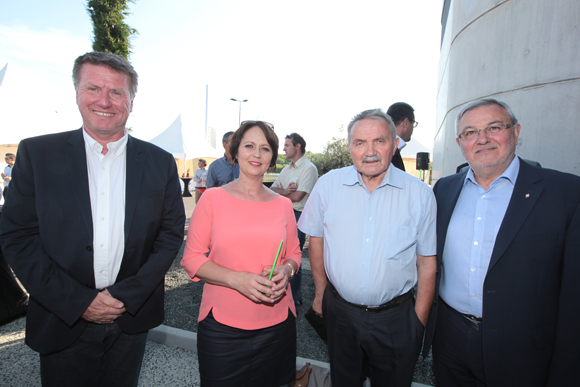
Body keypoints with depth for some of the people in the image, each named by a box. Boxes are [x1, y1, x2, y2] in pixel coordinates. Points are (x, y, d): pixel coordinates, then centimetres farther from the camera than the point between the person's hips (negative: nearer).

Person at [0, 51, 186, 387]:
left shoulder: (160, 162, -2)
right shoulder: (37, 153, -3)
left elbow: (171, 233, -3)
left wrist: (127, 296, -10)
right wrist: (78, 302, -12)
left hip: (131, 323, 1)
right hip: (62, 322, 0)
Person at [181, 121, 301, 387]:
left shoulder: (283, 204, 3)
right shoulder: (213, 198, -4)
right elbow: (191, 258, -5)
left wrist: (285, 271, -11)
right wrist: (237, 279, -19)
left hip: (277, 324, 2)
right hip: (222, 326, -2)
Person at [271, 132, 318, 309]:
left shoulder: (309, 168, -10)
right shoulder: (287, 169, 16)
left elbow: (297, 196, -18)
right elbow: (272, 189, 10)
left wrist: (280, 192, -2)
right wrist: (284, 191, -12)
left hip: (299, 217, -8)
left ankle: (294, 300, 11)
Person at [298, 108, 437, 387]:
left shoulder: (420, 194, -9)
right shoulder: (328, 185, -7)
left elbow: (427, 262, -2)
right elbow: (316, 239, 3)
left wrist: (420, 321, 0)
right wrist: (321, 292, 5)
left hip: (396, 319, -1)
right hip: (340, 312, 1)